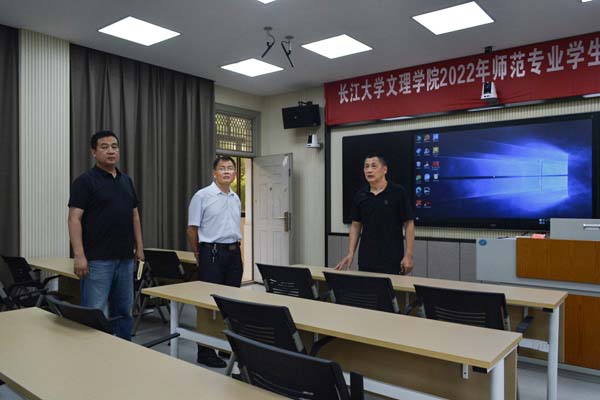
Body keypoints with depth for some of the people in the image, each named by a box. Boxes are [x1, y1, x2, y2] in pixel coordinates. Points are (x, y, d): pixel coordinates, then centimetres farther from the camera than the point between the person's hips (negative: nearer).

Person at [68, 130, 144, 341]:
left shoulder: (126, 180, 12)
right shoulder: (85, 181, -7)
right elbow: (74, 218, -13)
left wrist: (139, 246, 11)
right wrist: (79, 255, -20)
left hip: (125, 257, 6)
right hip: (97, 259, -6)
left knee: (123, 311, 14)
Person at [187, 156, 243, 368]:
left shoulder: (236, 199, 13)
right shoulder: (202, 196, -7)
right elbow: (192, 229, -5)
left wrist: (235, 248, 15)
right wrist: (199, 255, 1)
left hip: (234, 253, 7)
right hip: (212, 253, -6)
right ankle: (205, 350, 9)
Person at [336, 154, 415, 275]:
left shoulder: (398, 192, -7)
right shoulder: (360, 195, 6)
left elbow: (409, 224, -6)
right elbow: (355, 226, 10)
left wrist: (408, 255, -11)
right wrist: (350, 254, 1)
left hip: (392, 261, -4)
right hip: (366, 260, 4)